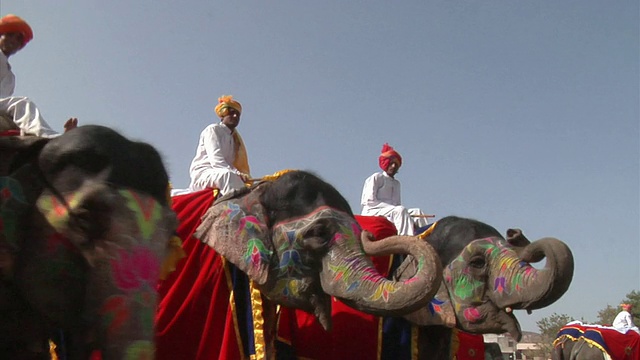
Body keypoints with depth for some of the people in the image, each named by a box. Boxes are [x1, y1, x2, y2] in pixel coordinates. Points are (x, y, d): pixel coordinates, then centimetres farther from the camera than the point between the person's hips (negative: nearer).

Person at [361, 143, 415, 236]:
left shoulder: (396, 183, 23)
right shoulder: (376, 178, 2)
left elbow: (397, 204, 17)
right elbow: (369, 201, -8)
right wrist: (391, 207, -15)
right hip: (372, 213, -6)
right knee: (401, 210, -32)